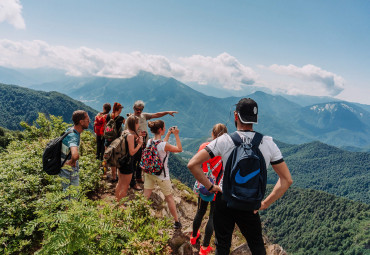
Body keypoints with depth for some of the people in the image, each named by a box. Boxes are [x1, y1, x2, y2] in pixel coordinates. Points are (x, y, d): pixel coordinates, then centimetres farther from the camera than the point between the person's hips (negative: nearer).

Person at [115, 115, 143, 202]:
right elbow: (132, 152, -24)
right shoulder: (131, 135, -23)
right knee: (125, 186, 6)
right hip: (127, 163, -9)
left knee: (120, 183, 24)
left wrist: (136, 141, 5)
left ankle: (117, 200, 39)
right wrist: (140, 144, -13)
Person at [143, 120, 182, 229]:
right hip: (162, 176, -5)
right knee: (169, 198, 13)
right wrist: (176, 135, -8)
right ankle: (177, 222, 28)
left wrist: (168, 134, 16)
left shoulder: (149, 141, -6)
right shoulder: (165, 145, -25)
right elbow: (179, 149, -11)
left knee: (145, 197, 14)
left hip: (149, 173, 5)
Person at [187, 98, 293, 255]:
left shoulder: (224, 141, -14)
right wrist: (265, 203, -1)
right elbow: (287, 180, -3)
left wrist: (210, 187, -6)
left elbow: (192, 164, -17)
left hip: (224, 200, -1)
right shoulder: (268, 144, -7)